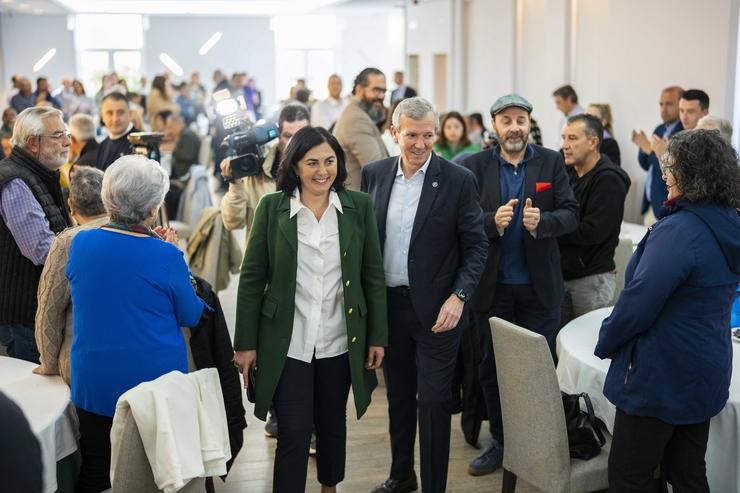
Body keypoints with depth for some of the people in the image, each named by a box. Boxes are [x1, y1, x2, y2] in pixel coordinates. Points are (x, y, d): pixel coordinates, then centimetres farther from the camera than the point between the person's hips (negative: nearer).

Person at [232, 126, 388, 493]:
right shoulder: (271, 207, -5)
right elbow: (252, 279, -2)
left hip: (340, 342, 2)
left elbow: (373, 276, 3)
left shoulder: (359, 206, -1)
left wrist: (377, 337, 2)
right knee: (294, 434, -2)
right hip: (286, 344, -2)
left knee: (333, 425, 19)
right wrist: (246, 343, -4)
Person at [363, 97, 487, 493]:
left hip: (435, 308, -4)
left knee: (433, 401, 0)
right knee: (398, 396, 18)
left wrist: (458, 297, -16)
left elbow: (476, 246, -5)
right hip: (387, 304, 4)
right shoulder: (374, 174, 3)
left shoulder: (459, 180, -8)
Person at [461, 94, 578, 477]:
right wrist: (492, 221, -23)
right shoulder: (475, 166, 1)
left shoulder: (552, 162, 1)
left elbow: (570, 214, -5)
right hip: (492, 286, 1)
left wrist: (540, 221, -24)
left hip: (539, 286, -1)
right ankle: (500, 442, 26)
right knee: (492, 368, 11)